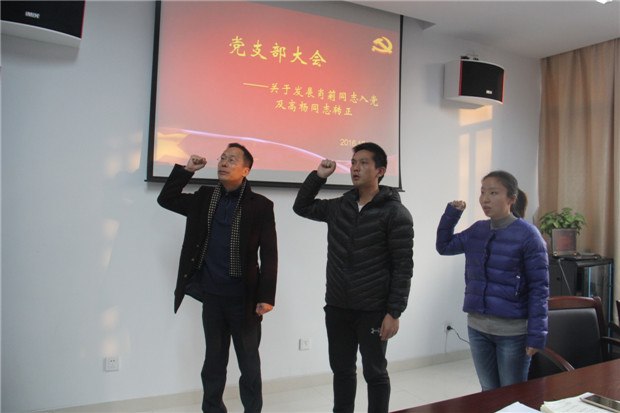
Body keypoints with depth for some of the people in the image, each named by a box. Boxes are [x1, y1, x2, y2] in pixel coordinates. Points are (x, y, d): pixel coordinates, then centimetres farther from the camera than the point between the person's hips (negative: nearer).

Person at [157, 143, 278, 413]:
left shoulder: (260, 205, -8)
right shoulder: (205, 198, 5)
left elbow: (269, 255, -9)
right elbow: (166, 199, 11)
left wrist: (266, 296, -13)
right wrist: (186, 170, -1)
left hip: (244, 297, -3)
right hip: (211, 295, 4)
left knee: (249, 363, 11)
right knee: (214, 360, 18)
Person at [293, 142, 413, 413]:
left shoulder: (395, 213, -11)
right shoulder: (339, 207, 6)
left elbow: (403, 267, -12)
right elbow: (301, 207, 17)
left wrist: (394, 312, -16)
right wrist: (318, 176, 4)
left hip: (373, 311, -5)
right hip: (337, 308, 5)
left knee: (375, 374, 10)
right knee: (342, 370, 17)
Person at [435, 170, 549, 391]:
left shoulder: (527, 235, -13)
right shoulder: (476, 230, 3)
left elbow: (539, 288, -12)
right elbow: (443, 246, 16)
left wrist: (536, 334, -15)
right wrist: (451, 214, 2)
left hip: (513, 330, -5)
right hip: (477, 326, 5)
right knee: (488, 393, 19)